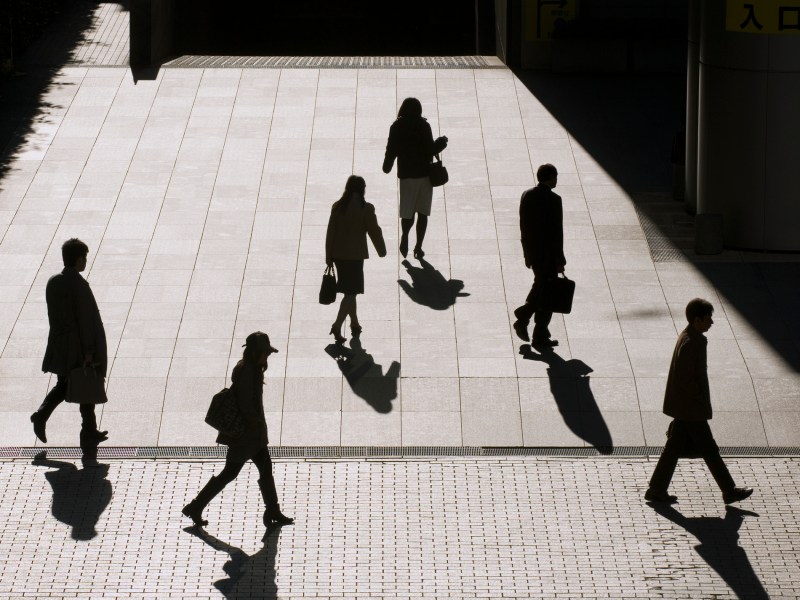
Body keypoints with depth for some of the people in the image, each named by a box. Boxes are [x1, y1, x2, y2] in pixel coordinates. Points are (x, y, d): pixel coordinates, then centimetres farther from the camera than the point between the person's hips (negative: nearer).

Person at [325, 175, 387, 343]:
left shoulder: (337, 207, -1)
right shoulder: (366, 208, -13)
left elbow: (330, 232, 2)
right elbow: (374, 231, -6)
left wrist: (329, 257, 9)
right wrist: (382, 250, 10)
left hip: (338, 254, 5)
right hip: (355, 255, -5)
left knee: (350, 291, 20)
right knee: (351, 292, 0)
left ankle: (355, 324, 30)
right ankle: (337, 325, -15)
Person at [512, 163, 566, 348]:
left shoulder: (527, 196, 2)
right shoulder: (553, 199, -19)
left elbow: (523, 225, 9)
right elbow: (557, 231, -18)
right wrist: (560, 260, -12)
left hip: (532, 250, 6)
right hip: (548, 253, -6)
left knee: (540, 285, 26)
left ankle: (523, 317, 12)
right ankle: (540, 336, 10)